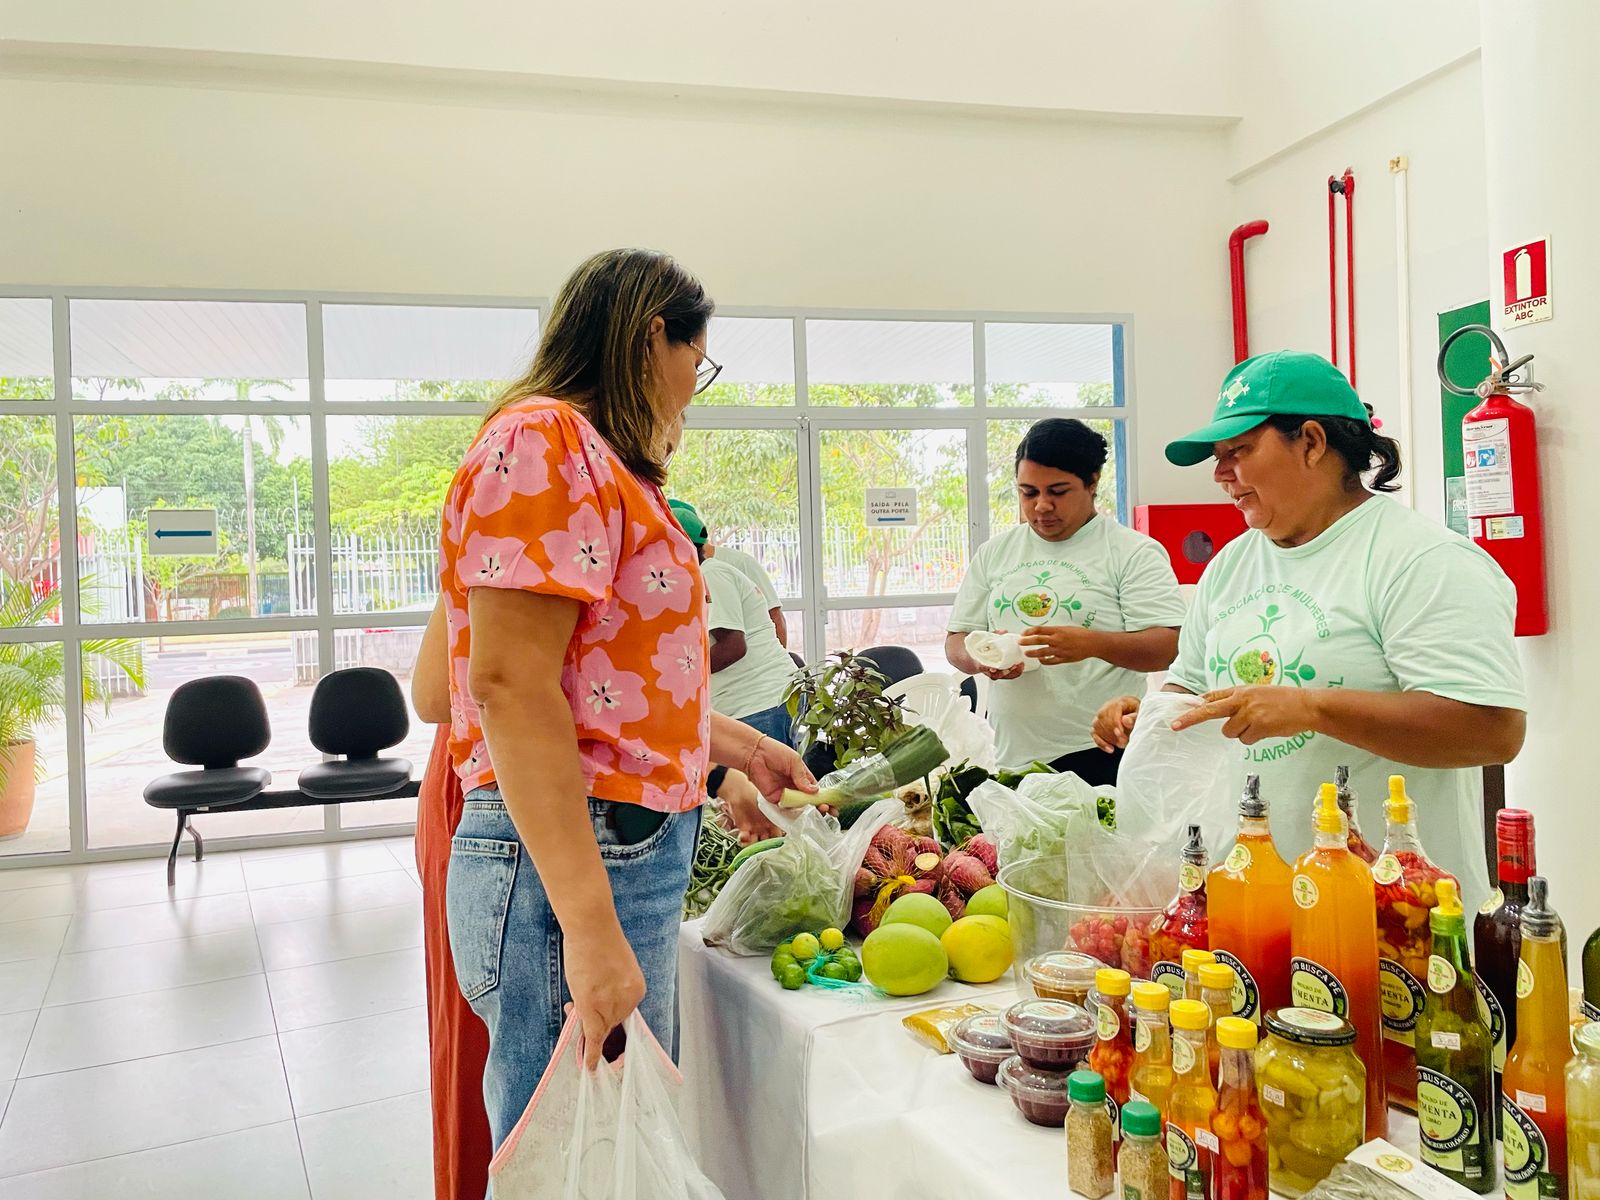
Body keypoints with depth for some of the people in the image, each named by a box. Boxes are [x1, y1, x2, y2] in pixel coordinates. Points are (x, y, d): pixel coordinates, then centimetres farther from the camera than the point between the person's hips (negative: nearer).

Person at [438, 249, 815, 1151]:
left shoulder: (603, 464, 17)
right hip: (572, 866, -10)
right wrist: (590, 924, -25)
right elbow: (511, 682, -21)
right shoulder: (545, 442, -12)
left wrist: (740, 747, 29)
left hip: (632, 855, 10)